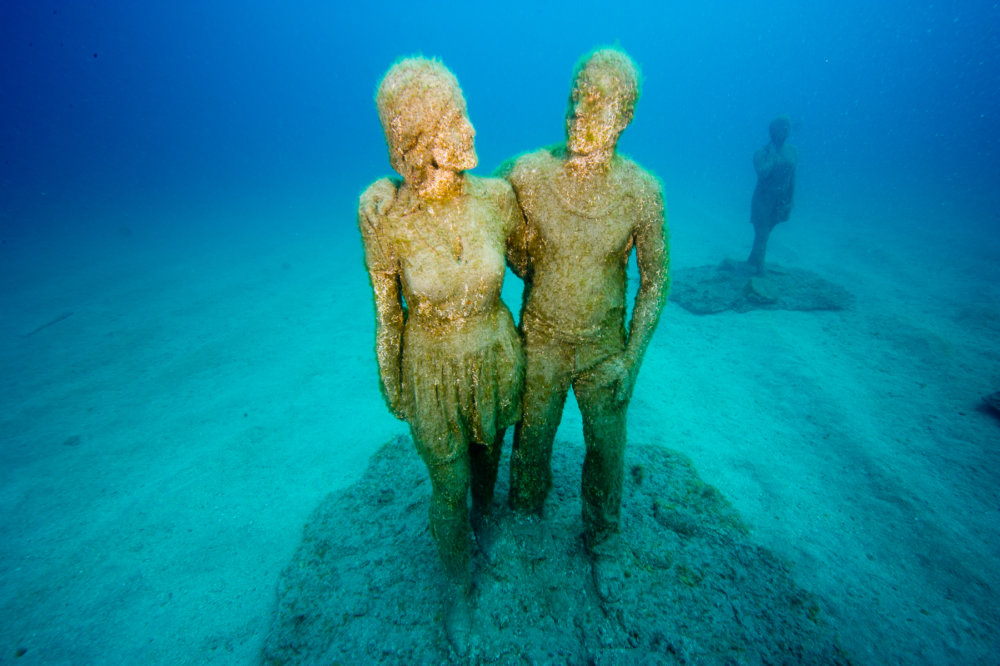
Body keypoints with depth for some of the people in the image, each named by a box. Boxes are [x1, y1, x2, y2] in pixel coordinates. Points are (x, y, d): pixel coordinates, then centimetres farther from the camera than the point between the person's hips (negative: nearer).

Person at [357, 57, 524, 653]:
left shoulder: (497, 197, -17)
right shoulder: (385, 217, -22)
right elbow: (387, 310, -9)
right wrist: (392, 387, 1)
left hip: (496, 357, 2)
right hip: (433, 369, -2)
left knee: (488, 445, 30)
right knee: (447, 485, 16)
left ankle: (486, 503, 68)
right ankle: (458, 584, 48)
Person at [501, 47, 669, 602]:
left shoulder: (641, 191, -15)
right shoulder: (526, 175, -16)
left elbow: (655, 277, -5)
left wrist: (632, 357, -7)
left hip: (605, 348, 0)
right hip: (540, 343, 0)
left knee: (605, 448, 17)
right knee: (531, 438, 19)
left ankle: (603, 541, 46)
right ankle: (524, 518, 52)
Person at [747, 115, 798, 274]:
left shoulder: (792, 152, 4)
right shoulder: (762, 153, -10)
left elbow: (793, 177, 9)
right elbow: (762, 173, -25)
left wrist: (791, 201, 8)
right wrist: (772, 154, -18)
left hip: (781, 201, 4)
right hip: (763, 200, -4)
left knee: (764, 234, 13)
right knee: (761, 236, -4)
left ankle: (752, 262, 28)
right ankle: (759, 270, 4)